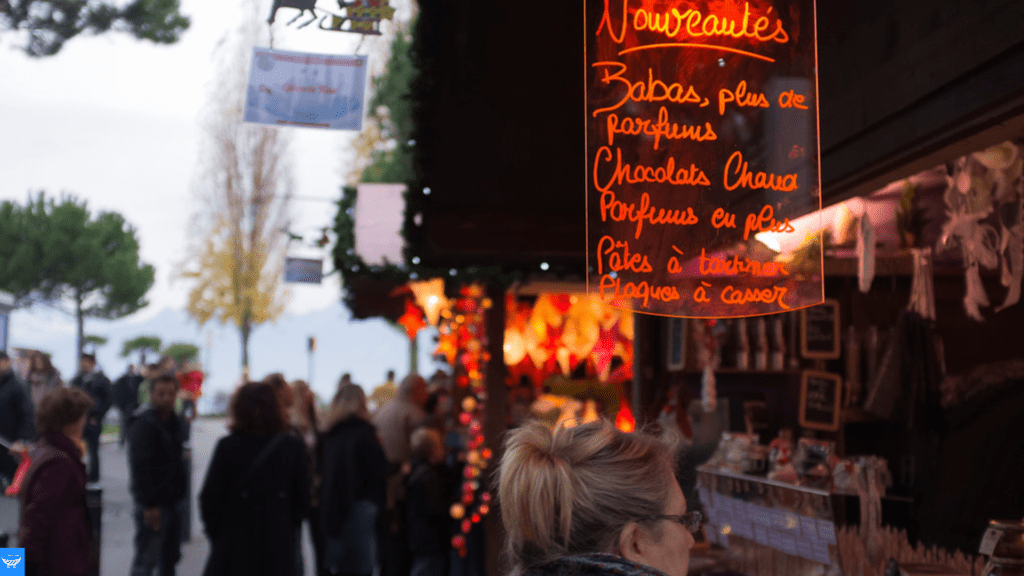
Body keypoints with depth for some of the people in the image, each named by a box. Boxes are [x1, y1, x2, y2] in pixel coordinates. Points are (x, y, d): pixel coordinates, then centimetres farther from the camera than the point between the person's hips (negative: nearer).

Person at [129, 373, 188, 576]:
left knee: (170, 556, 18)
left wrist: (180, 488, 12)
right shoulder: (145, 425, -16)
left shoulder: (174, 422, 11)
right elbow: (140, 467, -22)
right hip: (153, 505, -9)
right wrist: (149, 505, -24)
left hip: (171, 500, 9)